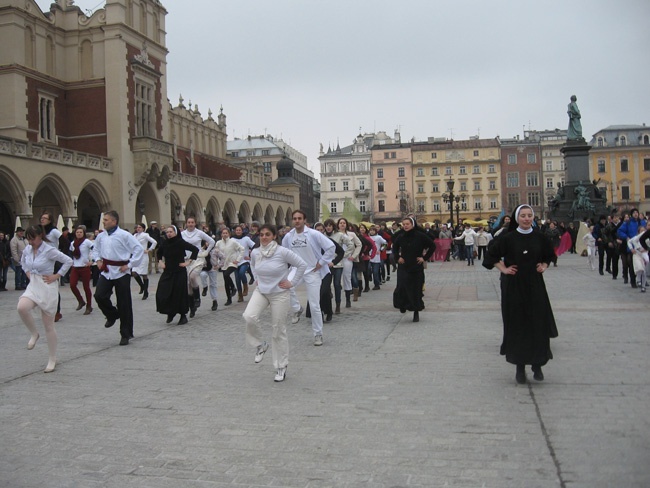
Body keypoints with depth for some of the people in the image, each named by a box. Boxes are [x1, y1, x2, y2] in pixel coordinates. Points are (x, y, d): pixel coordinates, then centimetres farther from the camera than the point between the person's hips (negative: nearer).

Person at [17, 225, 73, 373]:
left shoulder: (50, 250, -15)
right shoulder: (28, 249, 4)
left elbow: (68, 261, -14)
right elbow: (23, 261, 25)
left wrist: (56, 276, -13)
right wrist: (28, 273, 10)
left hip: (47, 288, -5)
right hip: (33, 286, 5)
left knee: (49, 325, 2)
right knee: (22, 307, -29)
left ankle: (52, 359, 16)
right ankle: (34, 334, 0)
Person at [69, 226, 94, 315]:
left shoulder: (87, 242, -10)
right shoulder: (73, 243, 9)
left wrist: (92, 261, -15)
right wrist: (71, 261, 13)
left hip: (85, 267, -5)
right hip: (75, 267, 5)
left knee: (86, 287, 1)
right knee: (72, 285, -6)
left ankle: (89, 307, 13)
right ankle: (81, 301, 15)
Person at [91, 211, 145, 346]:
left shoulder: (124, 235, -10)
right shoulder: (101, 236, 7)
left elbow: (139, 249, -11)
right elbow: (95, 250, 25)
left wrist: (129, 265, -12)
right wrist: (98, 260, 7)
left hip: (121, 273, -5)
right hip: (106, 272, 5)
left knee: (124, 304, 1)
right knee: (99, 295, -12)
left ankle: (126, 334, 14)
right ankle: (112, 315, 21)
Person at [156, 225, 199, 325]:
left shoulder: (180, 242, -11)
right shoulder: (165, 243, 3)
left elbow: (195, 249, -14)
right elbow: (159, 252, 25)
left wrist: (189, 261, -14)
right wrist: (160, 261, 11)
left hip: (179, 272, -5)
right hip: (167, 272, 5)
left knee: (179, 294, -2)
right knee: (162, 293, -4)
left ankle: (183, 316, 13)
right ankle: (170, 313, 16)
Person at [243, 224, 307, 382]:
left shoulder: (282, 252, -17)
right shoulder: (255, 252, -2)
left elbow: (302, 265, -11)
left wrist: (292, 283, -9)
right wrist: (257, 279, 11)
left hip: (280, 294, -4)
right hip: (261, 291, 4)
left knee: (279, 332, 3)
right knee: (249, 317, -23)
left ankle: (281, 368, 19)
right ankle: (260, 345, 6)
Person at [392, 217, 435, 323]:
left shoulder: (420, 236, -8)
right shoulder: (401, 237, 1)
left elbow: (432, 246, -1)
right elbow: (395, 247, 20)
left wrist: (425, 258, -5)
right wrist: (398, 257, 6)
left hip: (417, 267, -2)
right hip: (403, 267, 2)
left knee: (416, 289, 2)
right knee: (402, 288, -12)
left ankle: (416, 313, 14)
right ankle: (402, 305, 15)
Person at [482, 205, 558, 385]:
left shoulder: (539, 237, 2)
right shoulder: (508, 238, -6)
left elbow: (550, 254, 19)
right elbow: (491, 254, 3)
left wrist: (544, 266, 3)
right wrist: (503, 269, -5)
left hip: (535, 285, 2)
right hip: (514, 286, -2)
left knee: (538, 324, 1)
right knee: (518, 325, 3)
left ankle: (537, 365, 14)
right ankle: (520, 367, 12)